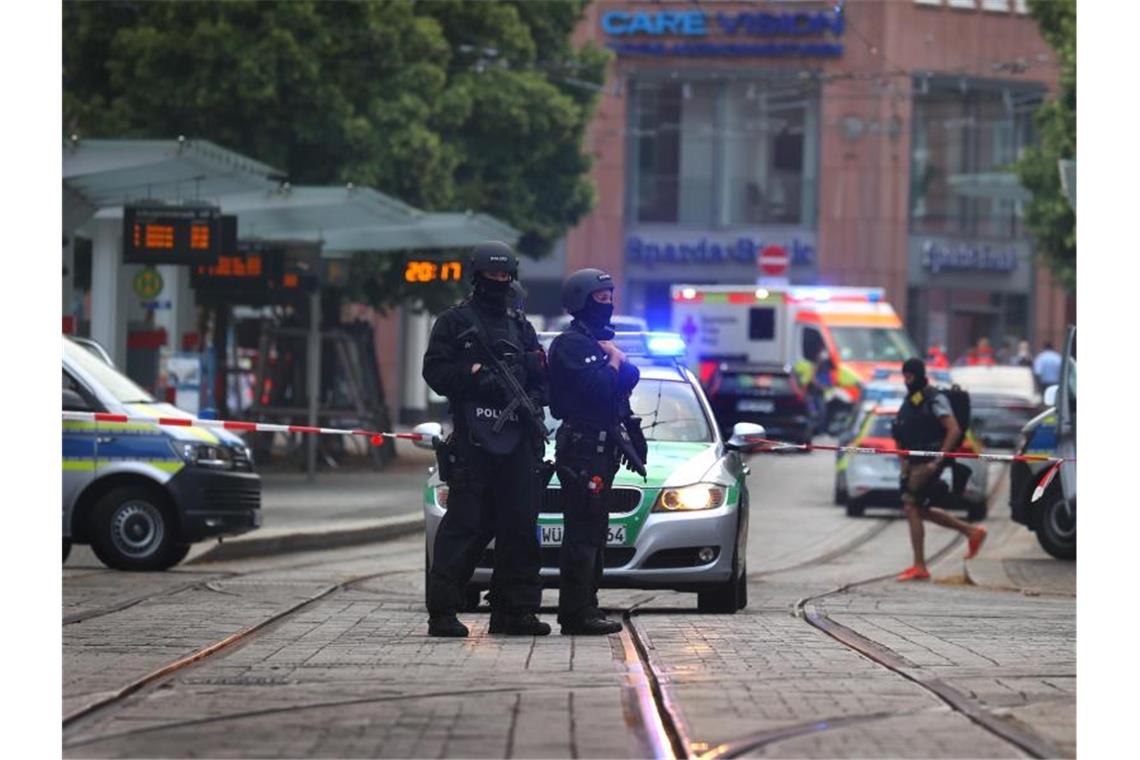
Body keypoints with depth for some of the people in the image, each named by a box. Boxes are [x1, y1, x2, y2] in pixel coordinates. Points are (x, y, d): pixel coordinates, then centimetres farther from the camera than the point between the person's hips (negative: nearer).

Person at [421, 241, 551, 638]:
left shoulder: (520, 326, 21)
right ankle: (442, 612, -7)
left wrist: (533, 399, 0)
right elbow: (435, 370, -2)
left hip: (517, 439, 5)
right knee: (465, 524, -9)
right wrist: (475, 376, -15)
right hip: (472, 437, -5)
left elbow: (542, 377, 20)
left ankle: (515, 609, 8)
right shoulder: (455, 322, 7)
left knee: (520, 525, 3)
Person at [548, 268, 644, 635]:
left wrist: (617, 362, -1)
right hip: (581, 448, -10)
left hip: (601, 449, 10)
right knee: (583, 532, -12)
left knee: (593, 532, 13)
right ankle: (578, 613, -13)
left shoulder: (598, 341, 20)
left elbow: (630, 379, 18)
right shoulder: (570, 343, -11)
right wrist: (614, 360, -7)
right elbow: (597, 387, -21)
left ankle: (583, 608, 19)